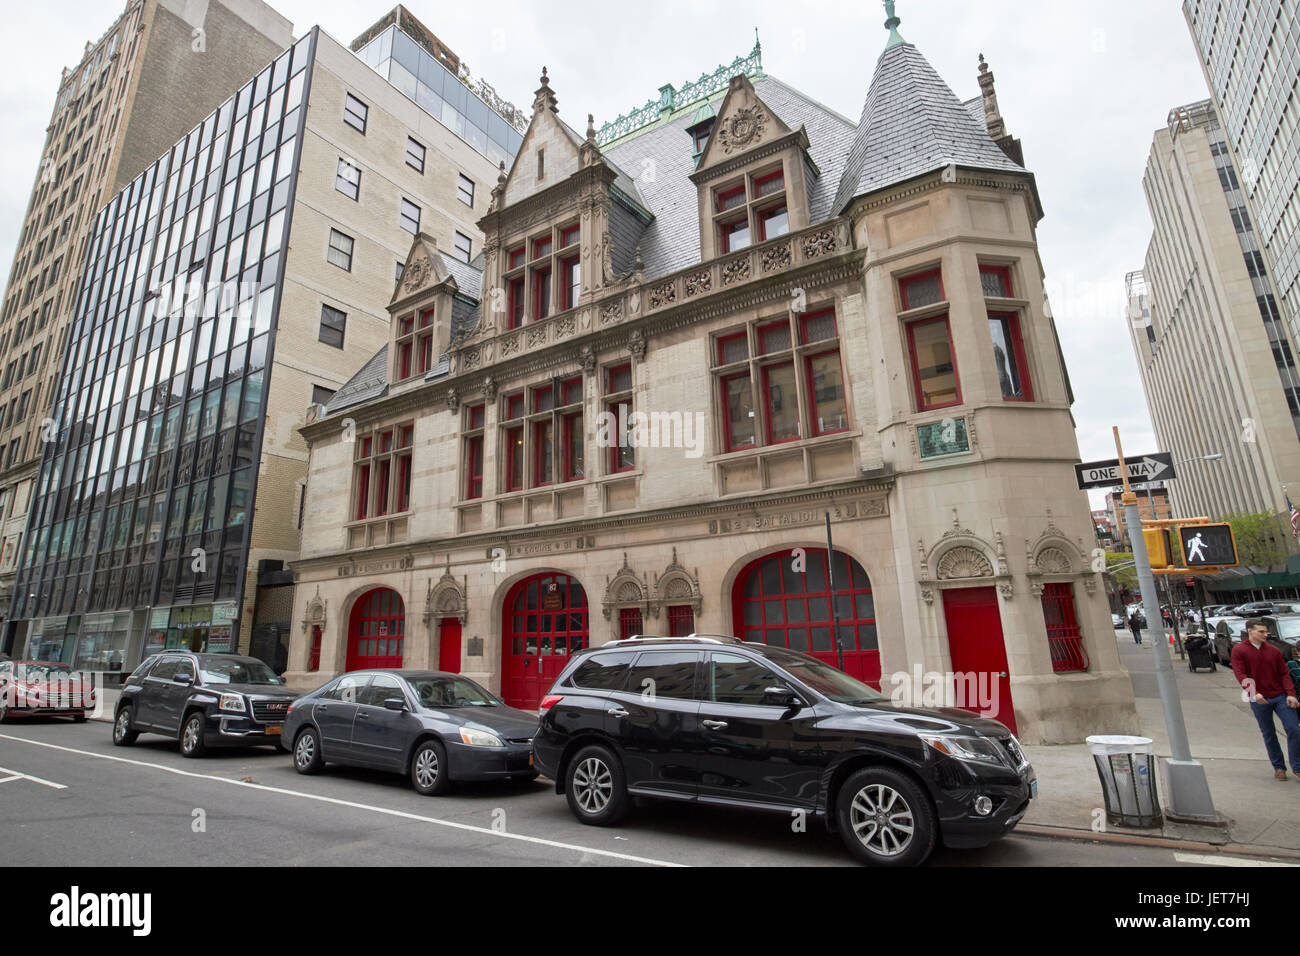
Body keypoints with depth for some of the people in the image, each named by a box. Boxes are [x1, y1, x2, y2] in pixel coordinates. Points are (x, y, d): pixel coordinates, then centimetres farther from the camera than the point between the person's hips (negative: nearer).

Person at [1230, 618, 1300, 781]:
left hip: (1280, 697, 3)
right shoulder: (1239, 651, -4)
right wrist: (1254, 693, -25)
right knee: (1269, 735, 8)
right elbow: (1240, 675, -11)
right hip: (1259, 700, -2)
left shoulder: (1273, 651, 7)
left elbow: (1284, 674, 5)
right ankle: (1278, 767, 21)